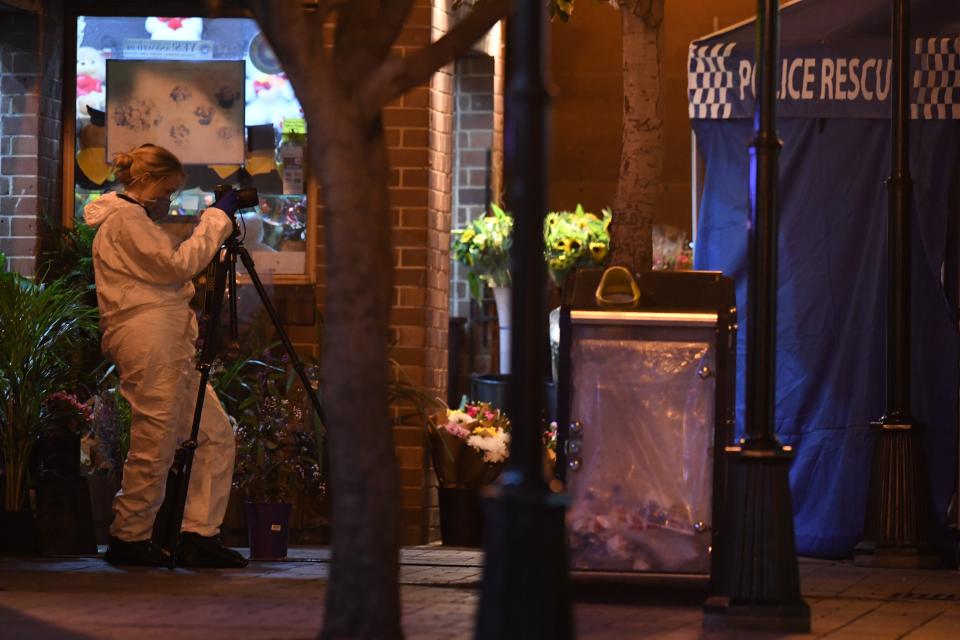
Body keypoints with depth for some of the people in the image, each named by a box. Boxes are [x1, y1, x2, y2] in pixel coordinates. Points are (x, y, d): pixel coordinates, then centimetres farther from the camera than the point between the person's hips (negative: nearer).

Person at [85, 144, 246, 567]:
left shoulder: (136, 221, 26)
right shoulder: (124, 219, -7)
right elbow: (179, 263, -14)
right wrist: (218, 218, -7)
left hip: (172, 347, 11)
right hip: (148, 344, -11)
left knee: (216, 436, 5)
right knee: (155, 445, -8)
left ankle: (200, 534, 3)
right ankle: (129, 538, 2)